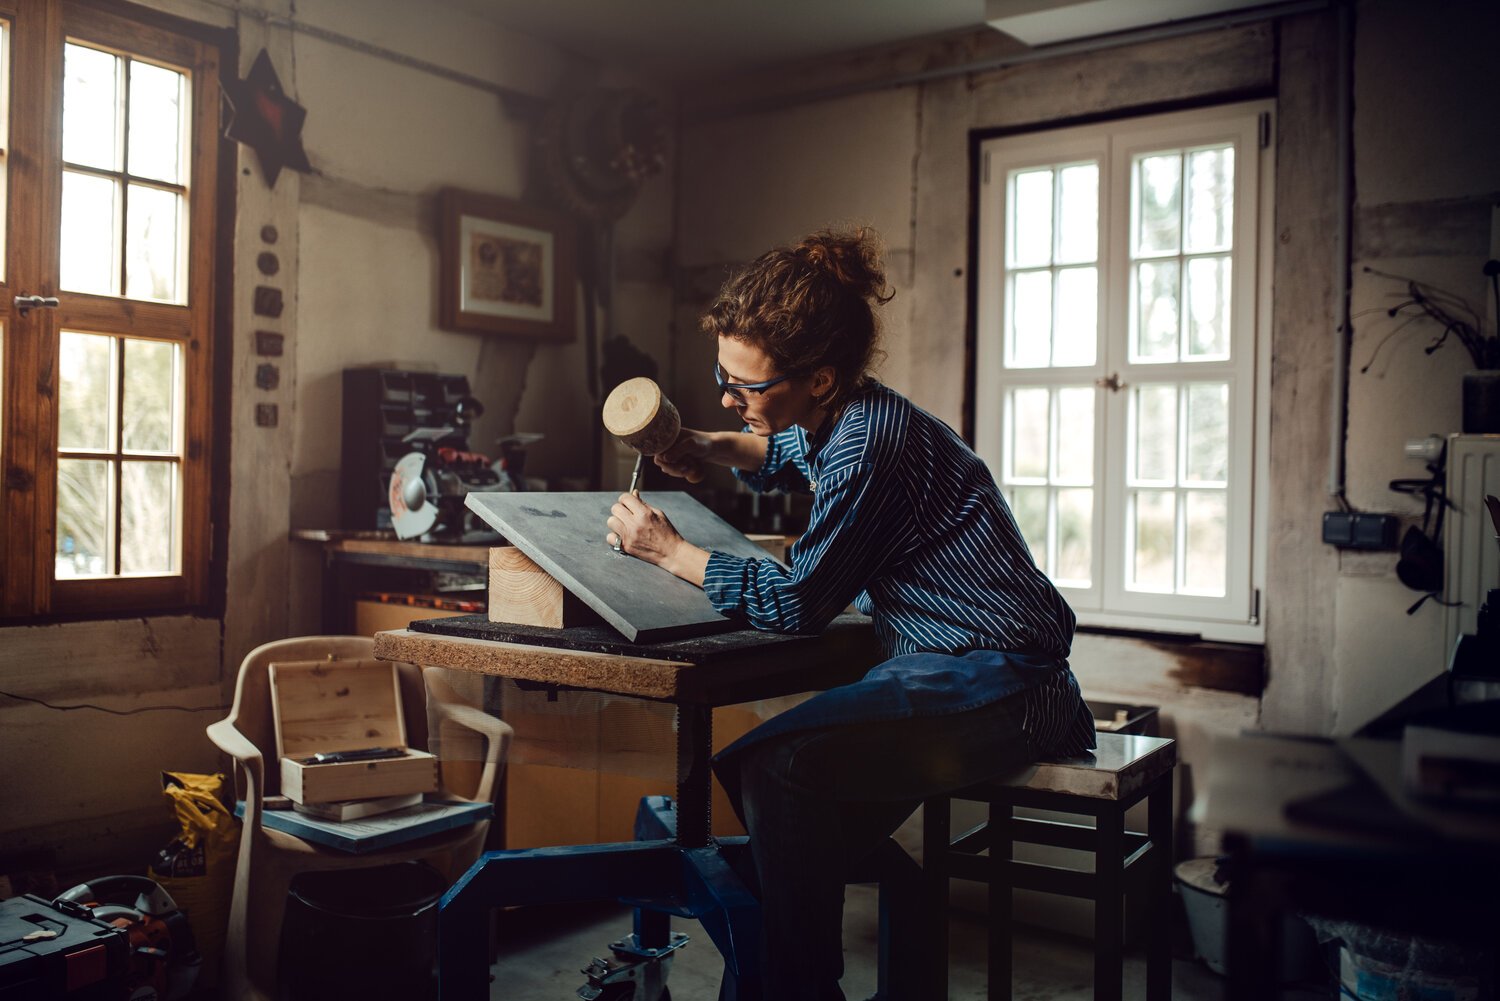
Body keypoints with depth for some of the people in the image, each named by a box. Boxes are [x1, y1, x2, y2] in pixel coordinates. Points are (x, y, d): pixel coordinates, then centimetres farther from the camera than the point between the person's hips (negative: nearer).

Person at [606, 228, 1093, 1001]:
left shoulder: (868, 446, -21)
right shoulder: (845, 418, 7)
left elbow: (796, 604, -15)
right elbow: (790, 455, 32)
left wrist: (670, 551, -7)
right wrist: (710, 449, 13)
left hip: (997, 684, -11)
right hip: (968, 674, 11)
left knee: (780, 768, -24)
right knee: (785, 758, 17)